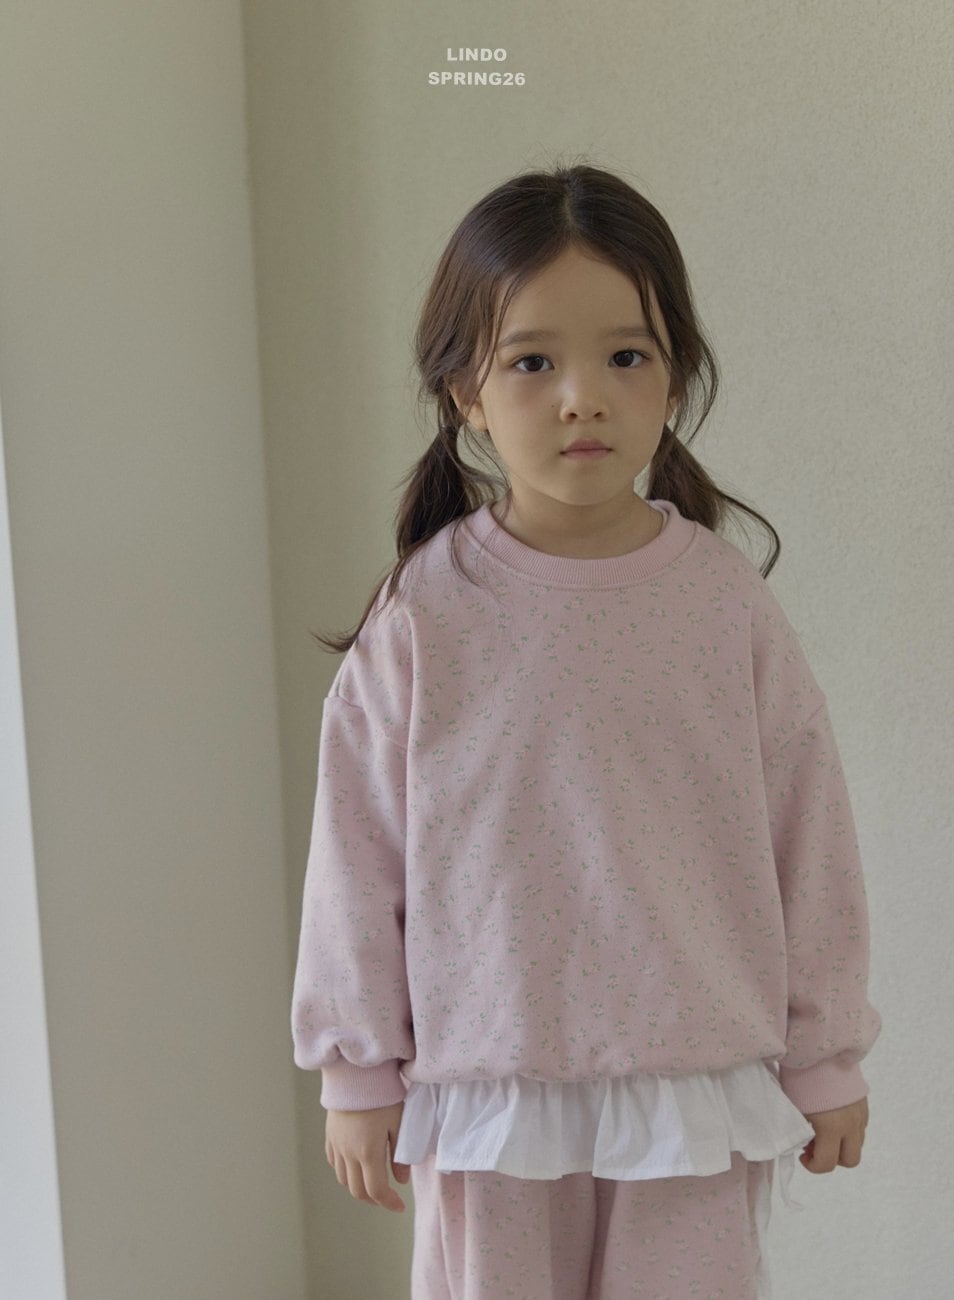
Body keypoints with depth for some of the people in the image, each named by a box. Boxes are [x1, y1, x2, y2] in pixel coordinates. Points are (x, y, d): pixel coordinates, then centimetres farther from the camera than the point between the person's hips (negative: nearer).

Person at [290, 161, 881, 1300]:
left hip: (697, 1078, 1)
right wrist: (358, 1073, 2)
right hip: (488, 1082, 0)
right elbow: (359, 853, -3)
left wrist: (827, 1058, 6)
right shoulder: (422, 617, -9)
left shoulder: (726, 600, -7)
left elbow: (808, 836, 0)